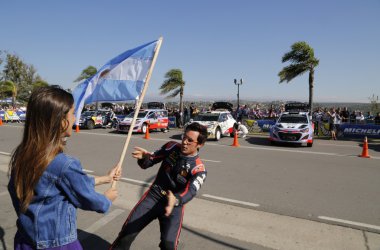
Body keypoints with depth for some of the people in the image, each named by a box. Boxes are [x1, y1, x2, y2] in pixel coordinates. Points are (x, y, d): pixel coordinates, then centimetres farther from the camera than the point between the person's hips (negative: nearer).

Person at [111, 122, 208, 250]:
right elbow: (149, 162, 0)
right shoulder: (172, 147, -5)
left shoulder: (198, 169, -16)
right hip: (153, 196, 3)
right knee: (128, 231, -1)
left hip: (174, 205, -3)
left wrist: (175, 200, -52)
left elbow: (191, 191, -31)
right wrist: (144, 157, -25)